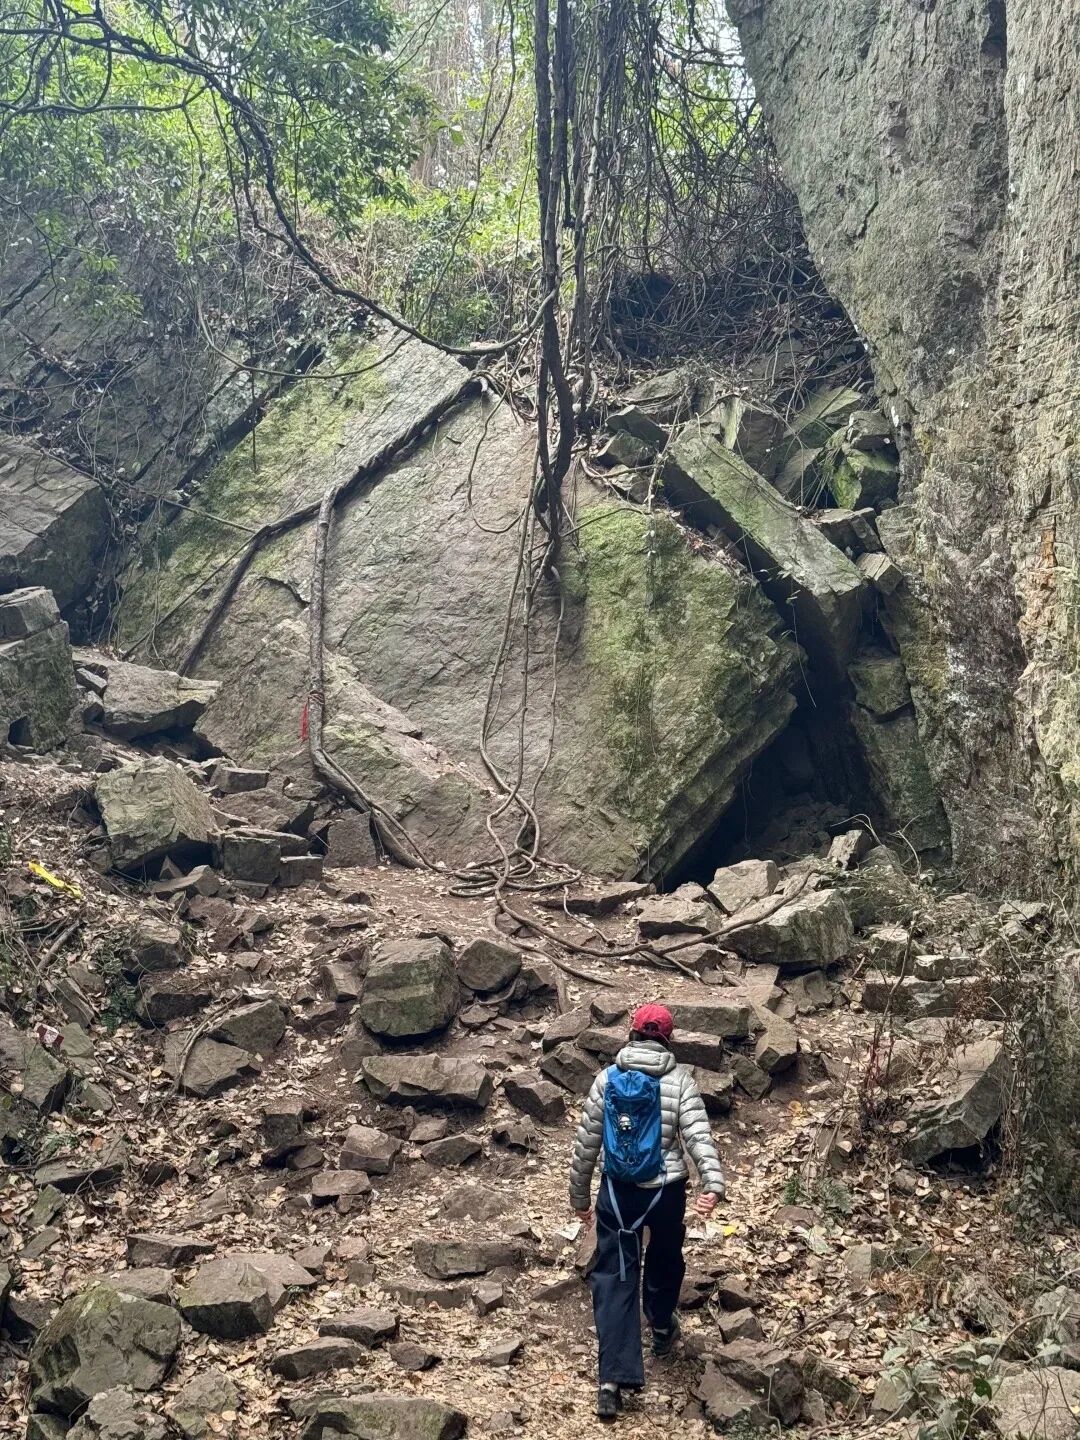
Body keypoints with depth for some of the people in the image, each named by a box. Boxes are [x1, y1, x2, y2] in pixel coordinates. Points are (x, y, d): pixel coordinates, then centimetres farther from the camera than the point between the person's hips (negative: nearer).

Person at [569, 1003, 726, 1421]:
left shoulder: (607, 1079, -2)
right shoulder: (679, 1081, -8)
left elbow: (586, 1142, 1)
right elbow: (699, 1135, -22)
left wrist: (579, 1195, 11)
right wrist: (713, 1184, -31)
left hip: (617, 1190, 0)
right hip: (666, 1190, 0)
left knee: (614, 1275, 3)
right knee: (664, 1258, 27)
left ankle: (613, 1378, -5)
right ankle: (662, 1328, 50)